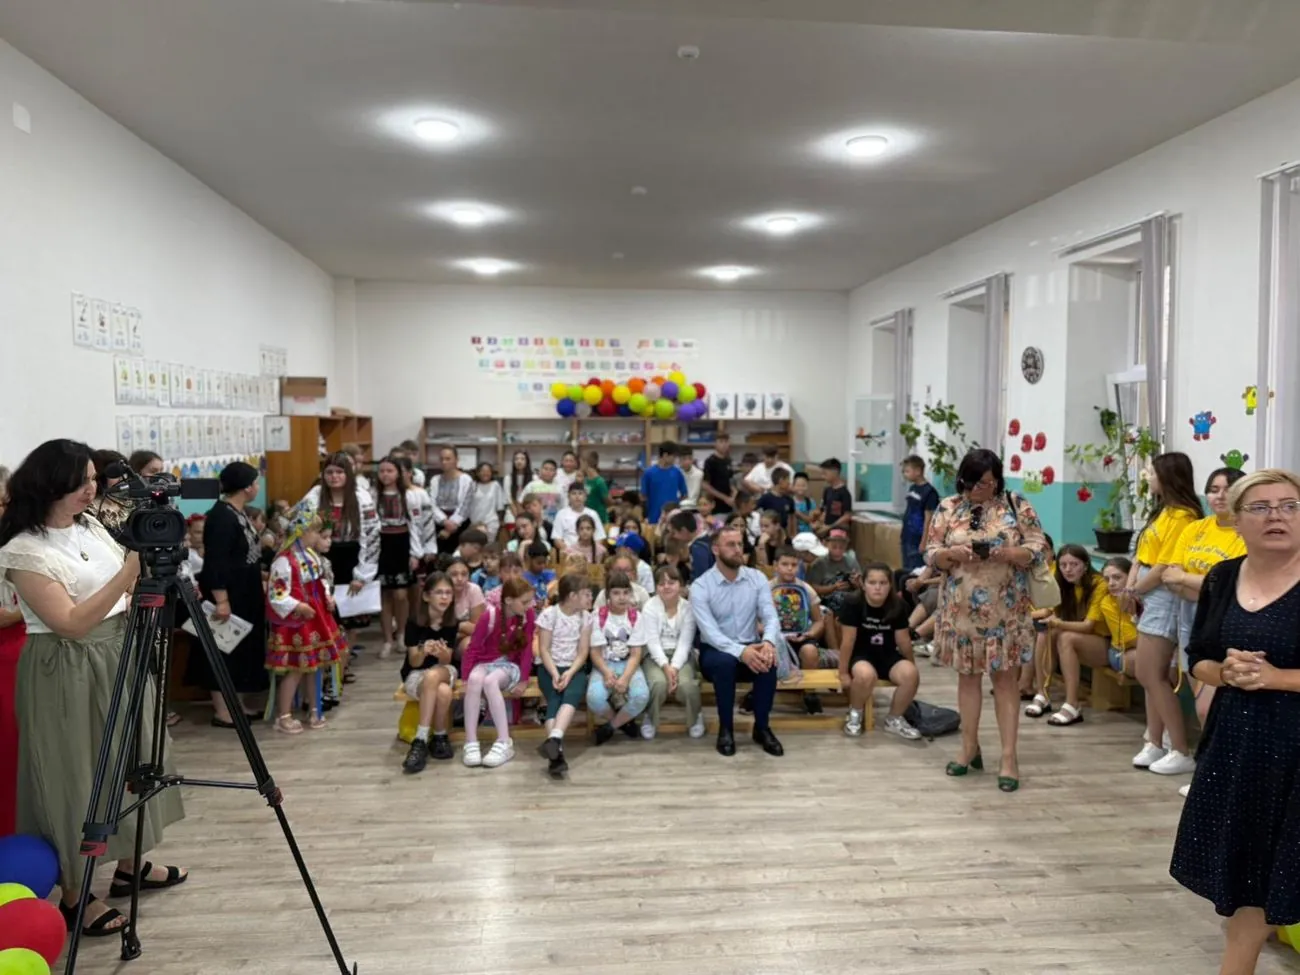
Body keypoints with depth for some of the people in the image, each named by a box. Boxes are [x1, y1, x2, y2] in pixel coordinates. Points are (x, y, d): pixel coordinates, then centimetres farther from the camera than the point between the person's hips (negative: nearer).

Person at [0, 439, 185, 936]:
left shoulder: (93, 526, 5)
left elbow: (128, 596, 13)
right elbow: (72, 623, -25)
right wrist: (128, 573, -30)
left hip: (121, 658, 8)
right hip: (67, 673, -7)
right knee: (76, 775, 3)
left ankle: (128, 865, 33)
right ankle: (74, 893, 19)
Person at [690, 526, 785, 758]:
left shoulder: (757, 578, 1)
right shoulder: (700, 586, -11)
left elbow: (771, 616, -9)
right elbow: (709, 632, -21)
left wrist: (768, 642, -33)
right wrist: (740, 651, -38)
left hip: (750, 648, 3)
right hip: (716, 651, -2)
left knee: (768, 659, -31)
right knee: (725, 661, -36)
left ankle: (762, 727, -11)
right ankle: (725, 729, -16)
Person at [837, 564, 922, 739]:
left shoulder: (898, 606, -8)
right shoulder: (853, 604, -18)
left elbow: (903, 640, 4)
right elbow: (848, 641, -14)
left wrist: (912, 665, 13)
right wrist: (843, 673, -11)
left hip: (888, 655, 4)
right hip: (860, 655, -3)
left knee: (911, 674, -26)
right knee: (866, 675, -37)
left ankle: (894, 719, 0)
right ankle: (855, 715, -4)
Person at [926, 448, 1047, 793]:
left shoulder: (1018, 506, 0)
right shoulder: (948, 508, 4)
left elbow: (1039, 550, -2)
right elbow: (931, 554, 3)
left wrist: (1009, 553, -20)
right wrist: (952, 553, -18)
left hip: (1005, 609, -2)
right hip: (961, 608, 2)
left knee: (1005, 678, 0)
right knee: (968, 675, 11)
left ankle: (1009, 756, 6)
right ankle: (970, 747, 23)